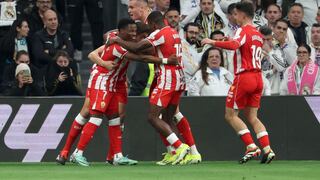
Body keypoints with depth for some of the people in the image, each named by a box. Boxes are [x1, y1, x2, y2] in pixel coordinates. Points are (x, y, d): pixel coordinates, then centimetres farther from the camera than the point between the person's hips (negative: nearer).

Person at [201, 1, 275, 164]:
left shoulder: (243, 31, -9)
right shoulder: (258, 34, 16)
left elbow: (234, 45, -29)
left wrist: (213, 42, -23)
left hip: (244, 77, -8)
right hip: (257, 77, 8)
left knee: (231, 115, 0)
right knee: (252, 117, 11)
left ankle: (251, 147, -11)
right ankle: (267, 150, -3)